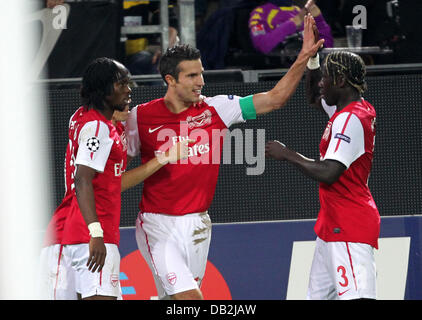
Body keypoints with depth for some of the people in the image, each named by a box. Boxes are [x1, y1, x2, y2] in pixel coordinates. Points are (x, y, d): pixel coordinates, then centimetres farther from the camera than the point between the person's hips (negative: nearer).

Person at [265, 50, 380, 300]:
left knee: (356, 296, -21)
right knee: (317, 295, 12)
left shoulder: (350, 119, -16)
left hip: (349, 228, -11)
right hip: (332, 225, 11)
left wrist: (287, 155, -12)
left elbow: (328, 174, -25)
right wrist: (312, 56, 24)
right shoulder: (346, 110, 14)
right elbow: (314, 98, 36)